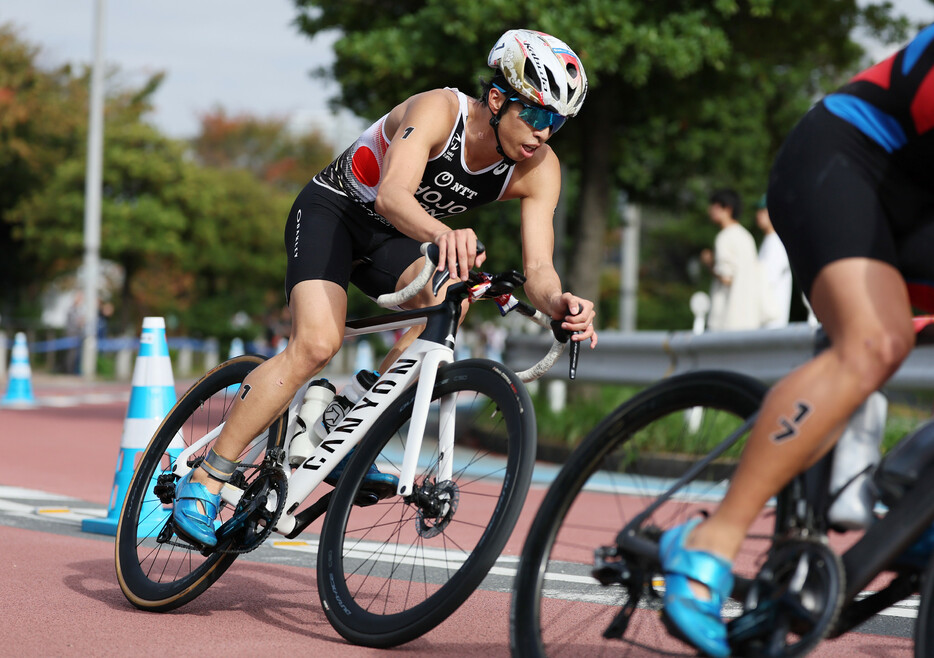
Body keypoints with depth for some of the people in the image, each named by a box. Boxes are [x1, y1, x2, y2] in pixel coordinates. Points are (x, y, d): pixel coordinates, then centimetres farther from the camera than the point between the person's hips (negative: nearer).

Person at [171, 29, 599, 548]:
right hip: (331, 210, -5)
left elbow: (538, 266, -22)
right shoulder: (439, 110, -29)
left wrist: (558, 303, -46)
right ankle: (205, 480, -15)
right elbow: (393, 195, -45)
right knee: (318, 343, -27)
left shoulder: (539, 169, -15)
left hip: (389, 241, 5)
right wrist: (441, 233, -66)